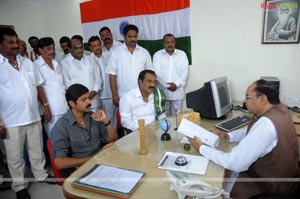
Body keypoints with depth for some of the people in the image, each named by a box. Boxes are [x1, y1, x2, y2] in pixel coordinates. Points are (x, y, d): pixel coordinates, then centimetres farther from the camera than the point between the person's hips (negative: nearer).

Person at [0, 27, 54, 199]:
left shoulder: (27, 62, 7)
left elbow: (38, 86, 12)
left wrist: (46, 106, 7)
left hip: (34, 117, 4)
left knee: (37, 151, 18)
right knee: (15, 157, 12)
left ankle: (41, 175, 38)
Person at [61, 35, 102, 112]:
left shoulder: (90, 59, 15)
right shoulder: (64, 63, 1)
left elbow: (98, 77, 13)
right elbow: (67, 83, -5)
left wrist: (95, 90, -4)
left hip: (93, 101, 4)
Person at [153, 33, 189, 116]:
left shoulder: (182, 54, 8)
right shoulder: (157, 55, 3)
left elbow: (185, 72, 0)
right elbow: (157, 73, -5)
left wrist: (176, 84, -13)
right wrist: (167, 86, -13)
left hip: (178, 92, 1)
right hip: (163, 92, -1)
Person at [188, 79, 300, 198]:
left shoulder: (265, 124, -35)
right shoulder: (279, 108, -6)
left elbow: (235, 163, -31)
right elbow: (253, 131, 11)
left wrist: (201, 148, -23)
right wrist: (227, 136, -3)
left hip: (271, 185, -8)